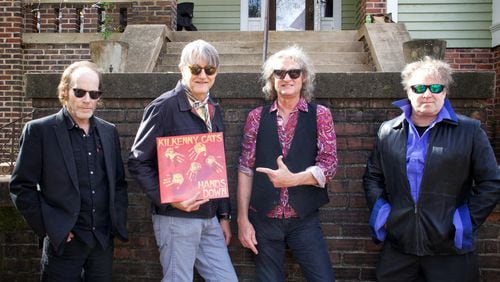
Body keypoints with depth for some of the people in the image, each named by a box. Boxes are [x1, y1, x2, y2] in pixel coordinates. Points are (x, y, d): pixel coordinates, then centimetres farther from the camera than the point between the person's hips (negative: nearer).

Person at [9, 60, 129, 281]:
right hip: (64, 241, -4)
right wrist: (48, 227, -10)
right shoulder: (39, 130, -6)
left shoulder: (109, 131, 8)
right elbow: (21, 186, -6)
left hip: (104, 239, 4)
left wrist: (118, 221, 4)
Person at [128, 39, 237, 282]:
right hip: (176, 218, -6)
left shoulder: (213, 110, 10)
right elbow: (138, 162, -10)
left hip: (209, 217, 6)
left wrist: (223, 215, 14)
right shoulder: (164, 107, -10)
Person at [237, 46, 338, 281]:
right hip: (263, 219, 1)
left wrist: (293, 179, -21)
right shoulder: (257, 117, 3)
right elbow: (245, 170, 2)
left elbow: (328, 165, -5)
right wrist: (243, 219, -2)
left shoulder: (320, 115, 1)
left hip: (304, 220, -1)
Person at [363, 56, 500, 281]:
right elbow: (372, 176, 15)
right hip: (398, 244, 3)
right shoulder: (388, 131, 6)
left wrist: (467, 220, -6)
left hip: (450, 248, -2)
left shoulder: (469, 131, -3)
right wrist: (380, 210, 3)